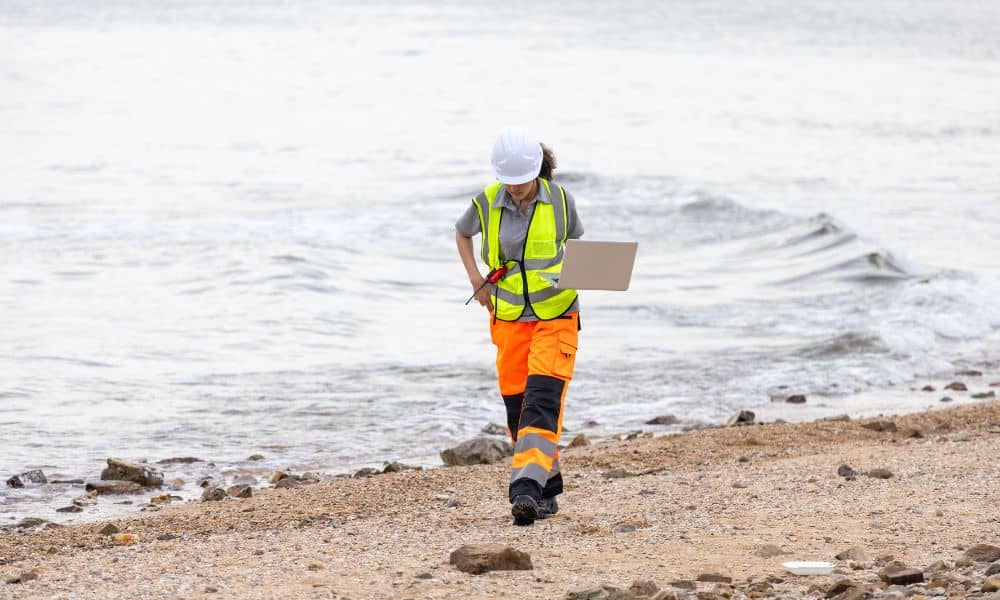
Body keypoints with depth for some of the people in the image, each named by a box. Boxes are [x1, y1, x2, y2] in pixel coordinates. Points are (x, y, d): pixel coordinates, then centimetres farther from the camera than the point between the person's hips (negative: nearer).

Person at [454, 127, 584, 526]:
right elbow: (462, 233, 20)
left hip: (555, 317, -3)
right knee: (517, 407, 5)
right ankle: (547, 490, 20)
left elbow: (578, 242, 14)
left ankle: (527, 489, -28)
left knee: (542, 402, -18)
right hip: (509, 319, 3)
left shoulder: (559, 200, -4)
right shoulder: (487, 203, -2)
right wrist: (475, 278, 8)